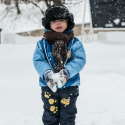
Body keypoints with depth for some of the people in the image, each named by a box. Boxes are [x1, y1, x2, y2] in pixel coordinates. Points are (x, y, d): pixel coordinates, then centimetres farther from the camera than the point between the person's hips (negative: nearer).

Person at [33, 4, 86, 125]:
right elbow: (38, 61, -8)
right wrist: (47, 74, -27)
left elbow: (80, 60, -12)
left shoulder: (75, 43, -2)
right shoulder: (42, 44, 0)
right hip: (48, 87, 1)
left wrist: (66, 72, -28)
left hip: (69, 86, 0)